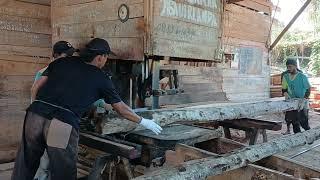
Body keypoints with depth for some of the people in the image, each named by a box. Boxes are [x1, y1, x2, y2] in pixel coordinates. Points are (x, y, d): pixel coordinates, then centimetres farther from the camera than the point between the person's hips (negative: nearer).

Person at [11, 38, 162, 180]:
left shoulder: (61, 62, 18)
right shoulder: (100, 79, 11)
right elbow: (121, 108, 20)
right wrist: (143, 121, 33)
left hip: (35, 115, 4)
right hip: (63, 125, -4)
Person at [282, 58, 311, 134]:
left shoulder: (302, 77, -10)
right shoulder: (285, 76, 4)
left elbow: (308, 90, -11)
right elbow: (284, 89, 14)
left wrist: (303, 100, -24)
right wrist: (285, 94, -8)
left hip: (302, 105, -5)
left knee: (304, 123, -6)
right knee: (295, 124, 10)